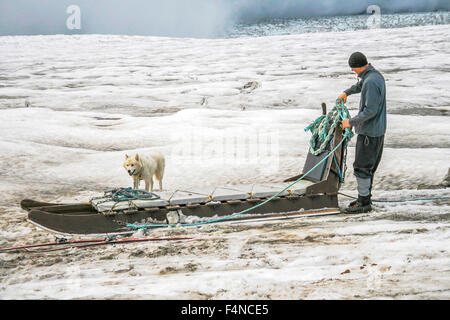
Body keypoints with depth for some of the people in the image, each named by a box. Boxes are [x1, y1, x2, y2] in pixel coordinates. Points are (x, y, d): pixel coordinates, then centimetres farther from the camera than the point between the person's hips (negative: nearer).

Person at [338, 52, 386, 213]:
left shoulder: (371, 82, -24)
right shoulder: (375, 74, 8)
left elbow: (370, 111, -26)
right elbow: (360, 85, 33)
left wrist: (351, 122, -19)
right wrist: (346, 92, 28)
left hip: (369, 131, -10)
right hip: (378, 129, 10)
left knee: (362, 167, -3)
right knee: (369, 166, 17)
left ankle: (364, 202, 4)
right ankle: (365, 198, 26)